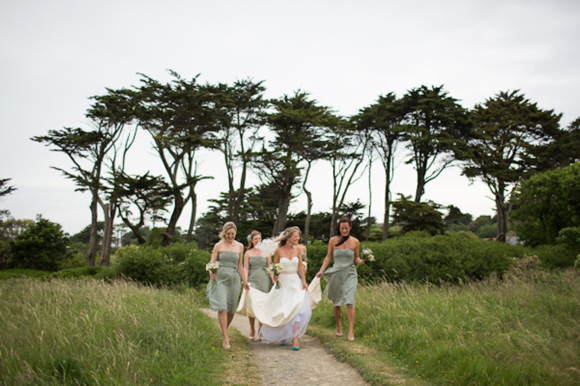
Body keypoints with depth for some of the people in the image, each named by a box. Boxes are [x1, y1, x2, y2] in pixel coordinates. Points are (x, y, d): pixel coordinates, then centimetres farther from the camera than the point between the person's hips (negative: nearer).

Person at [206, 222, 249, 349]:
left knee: (231, 309, 7)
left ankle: (224, 331, 32)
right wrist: (211, 273, -20)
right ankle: (225, 338, -9)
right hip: (220, 278, -3)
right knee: (222, 308, -13)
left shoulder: (239, 246, 11)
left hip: (234, 279, 3)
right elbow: (212, 262, 1)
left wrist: (245, 281, 13)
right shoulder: (218, 245, 3)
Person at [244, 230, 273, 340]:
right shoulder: (248, 253, 8)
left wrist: (273, 280, 0)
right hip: (252, 280, -1)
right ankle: (252, 330, 2)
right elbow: (245, 269, 4)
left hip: (264, 281, 1)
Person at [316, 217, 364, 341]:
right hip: (336, 274, 1)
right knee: (337, 303, 8)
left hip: (350, 274, -1)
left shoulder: (355, 242, 3)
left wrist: (359, 261, -11)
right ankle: (338, 326, 29)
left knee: (349, 301, -14)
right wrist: (321, 270, 1)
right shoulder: (333, 241, 5)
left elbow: (356, 258, 12)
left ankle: (351, 331, -12)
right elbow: (328, 257, 10)